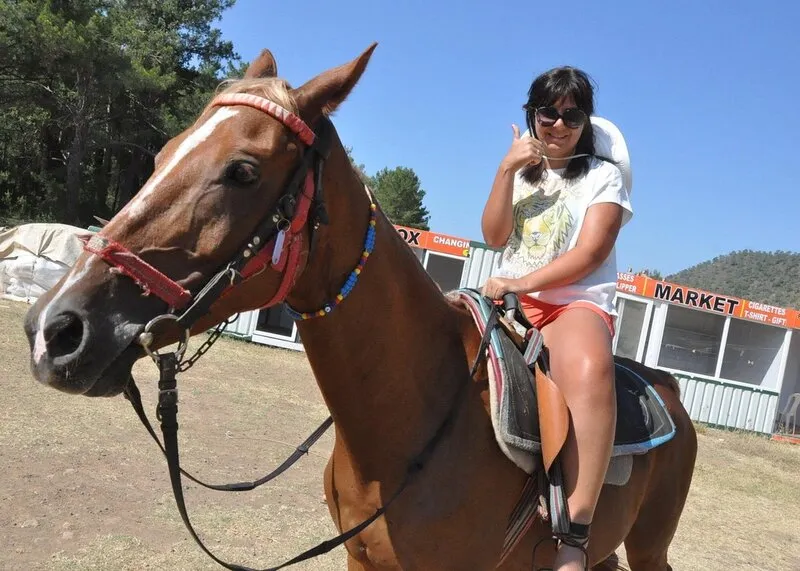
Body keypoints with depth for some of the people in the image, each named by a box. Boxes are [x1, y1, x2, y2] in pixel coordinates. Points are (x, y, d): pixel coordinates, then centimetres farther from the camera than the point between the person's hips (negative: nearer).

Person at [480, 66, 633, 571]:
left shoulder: (603, 175, 5)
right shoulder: (522, 173, 20)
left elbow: (589, 254, -9)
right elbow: (494, 236, 3)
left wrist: (521, 282, -20)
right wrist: (507, 170, -8)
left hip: (577, 303, -5)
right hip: (511, 299, 5)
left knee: (589, 370, -39)